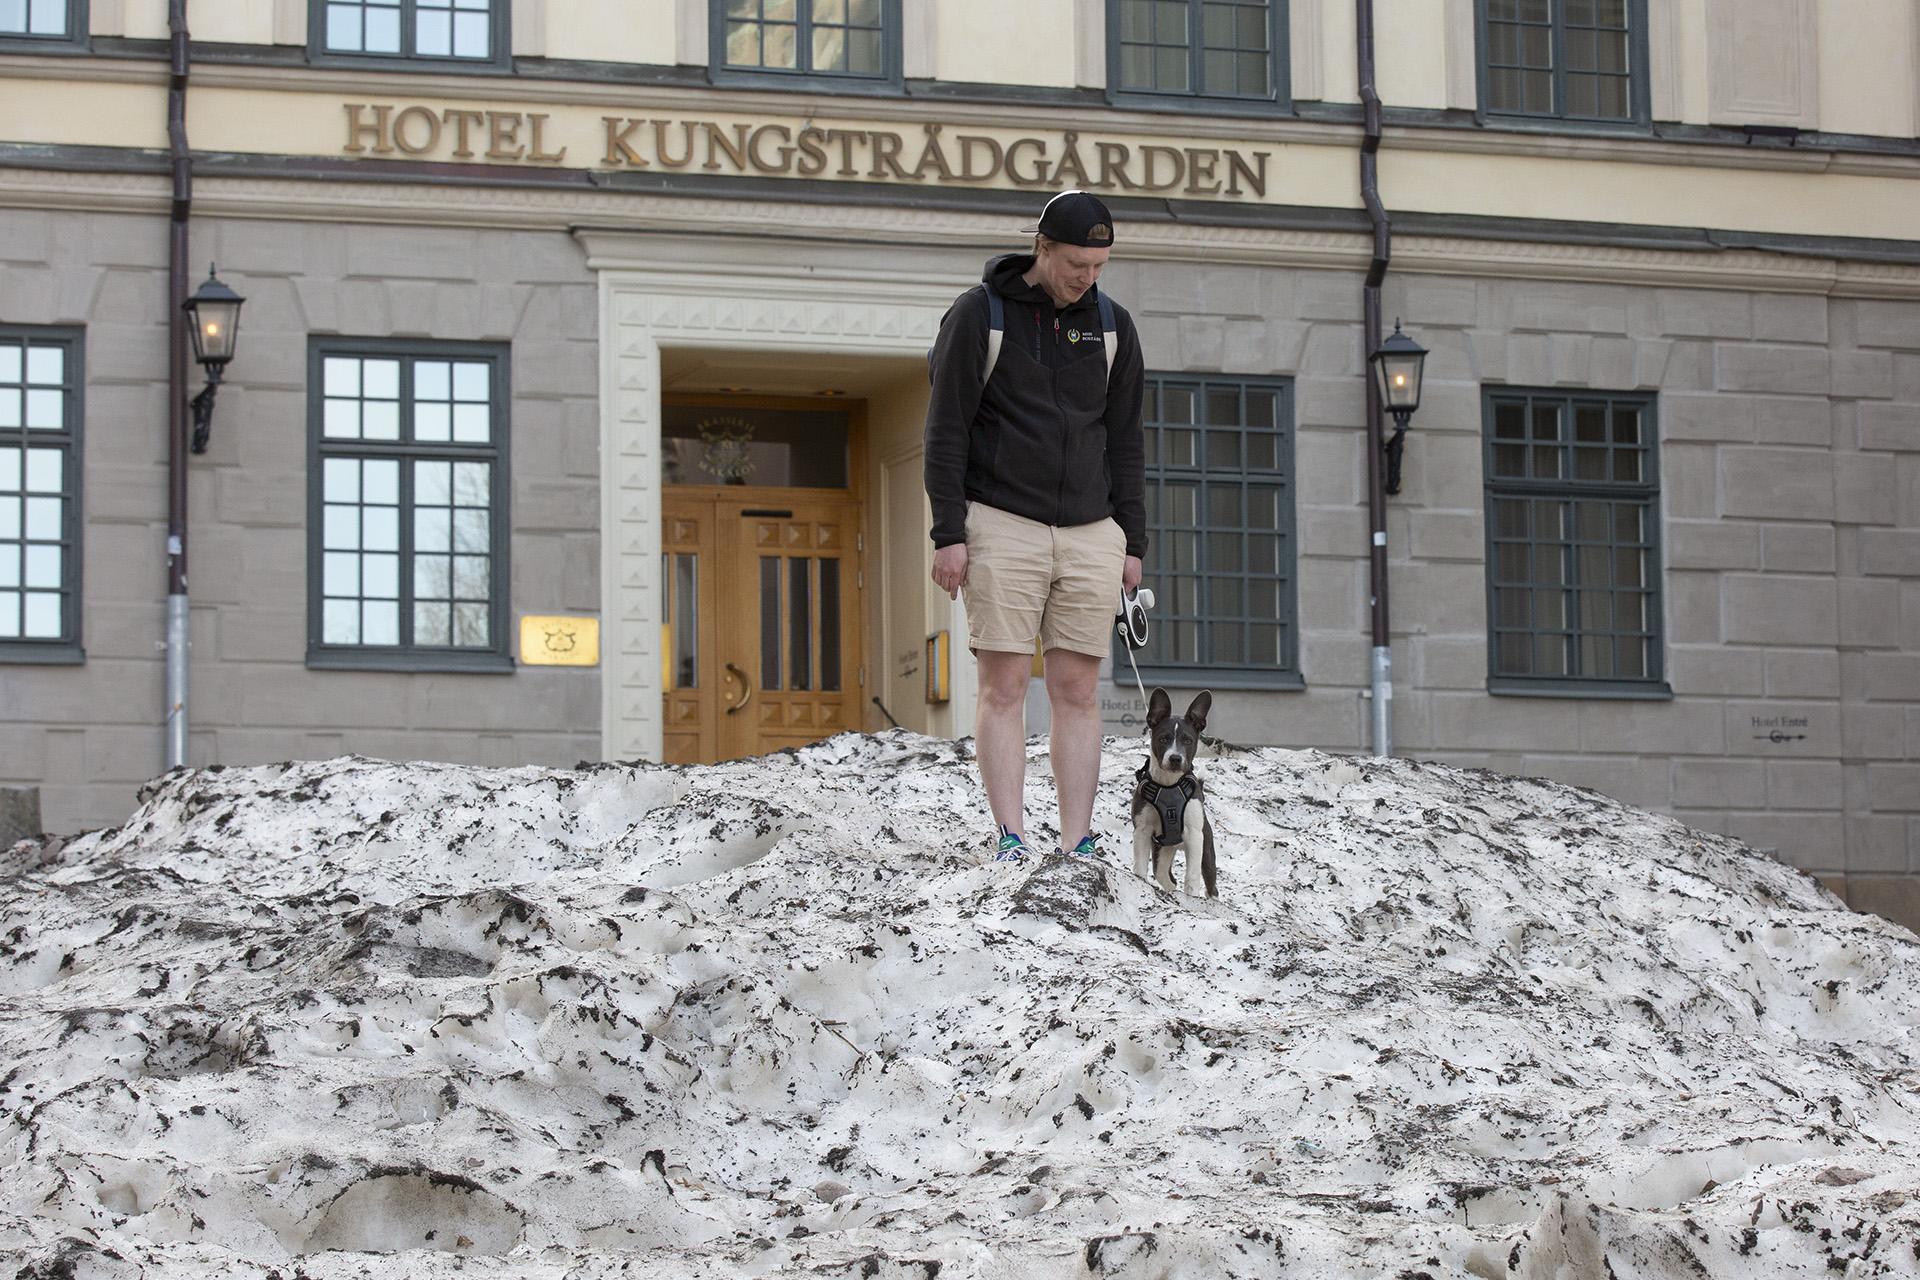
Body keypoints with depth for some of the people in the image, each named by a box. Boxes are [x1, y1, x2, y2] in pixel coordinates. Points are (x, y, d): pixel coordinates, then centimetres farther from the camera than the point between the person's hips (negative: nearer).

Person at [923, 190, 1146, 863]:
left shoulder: (1112, 326, 11)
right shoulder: (979, 313, -2)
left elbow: (1124, 441, 15)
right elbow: (946, 429, -3)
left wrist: (1133, 542, 10)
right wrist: (948, 533, -8)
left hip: (1090, 533, 4)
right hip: (1002, 525, -3)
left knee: (1077, 689, 1)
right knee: (1004, 685, -5)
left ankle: (1078, 846, 2)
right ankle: (1011, 840, -4)